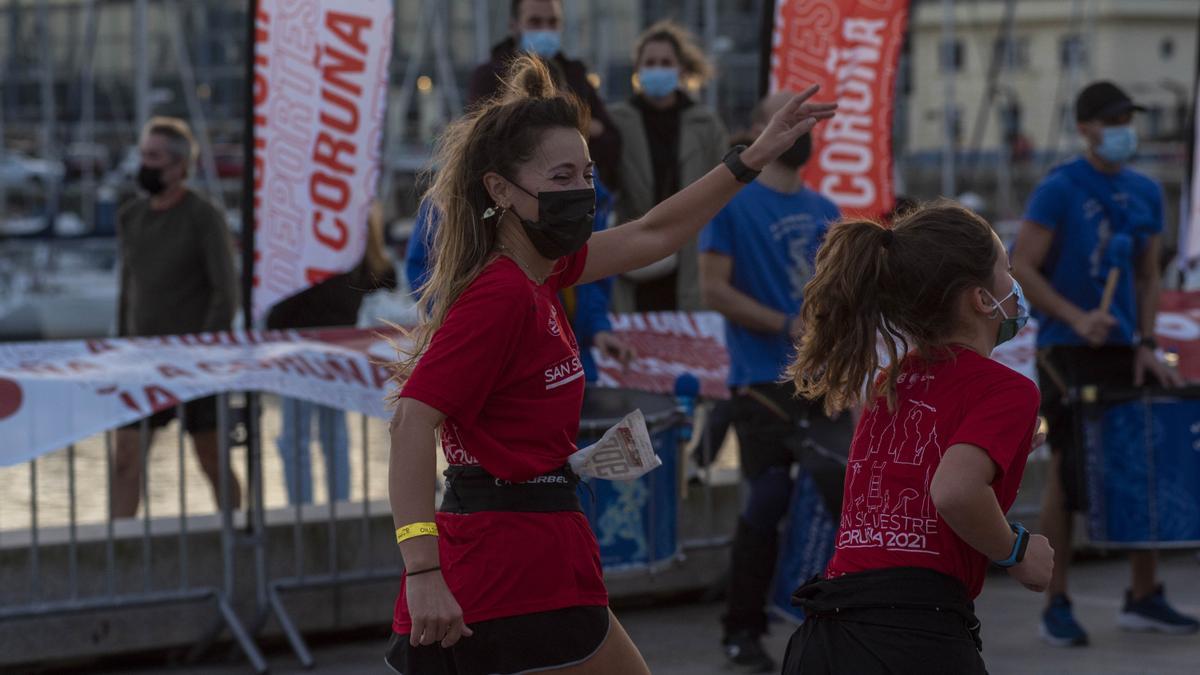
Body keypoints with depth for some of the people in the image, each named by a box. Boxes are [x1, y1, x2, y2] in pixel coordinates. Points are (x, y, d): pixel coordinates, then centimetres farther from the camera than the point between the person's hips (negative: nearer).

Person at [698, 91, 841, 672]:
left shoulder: (823, 211, 15)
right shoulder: (732, 204, -3)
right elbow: (714, 288, -9)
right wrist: (788, 326, -15)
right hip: (764, 379, -6)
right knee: (770, 499, -9)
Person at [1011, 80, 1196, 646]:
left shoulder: (1146, 193, 10)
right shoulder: (1059, 190, -8)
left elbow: (1147, 277, 15)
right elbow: (1021, 267, -10)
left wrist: (1146, 344, 3)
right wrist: (1076, 317, -20)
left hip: (1124, 349, 6)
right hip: (1068, 352, -6)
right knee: (1066, 474, -3)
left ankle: (1143, 598, 16)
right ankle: (1056, 607, 4)